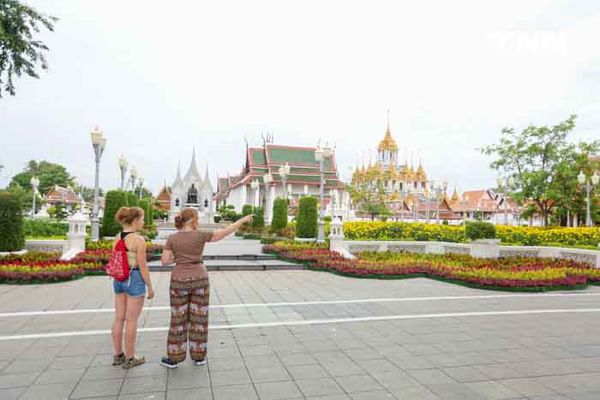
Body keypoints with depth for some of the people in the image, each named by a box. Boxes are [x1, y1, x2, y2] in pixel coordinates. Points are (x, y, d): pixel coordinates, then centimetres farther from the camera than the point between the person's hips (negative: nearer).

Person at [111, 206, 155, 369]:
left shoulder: (117, 238, 5)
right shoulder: (139, 240, -18)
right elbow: (143, 267, -16)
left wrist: (118, 280, 21)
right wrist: (150, 287, -6)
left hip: (119, 279, 7)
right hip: (135, 279, -7)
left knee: (119, 319, 14)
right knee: (131, 321, 2)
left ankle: (118, 355, 25)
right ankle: (130, 359, 13)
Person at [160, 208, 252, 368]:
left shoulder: (172, 238, -3)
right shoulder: (200, 236, -7)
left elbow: (164, 261, -5)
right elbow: (225, 232, -7)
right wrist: (242, 219, 2)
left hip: (180, 281, 1)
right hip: (199, 280, 0)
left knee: (178, 320, 11)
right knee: (199, 318, 10)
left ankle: (174, 358, 17)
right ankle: (199, 356, 17)